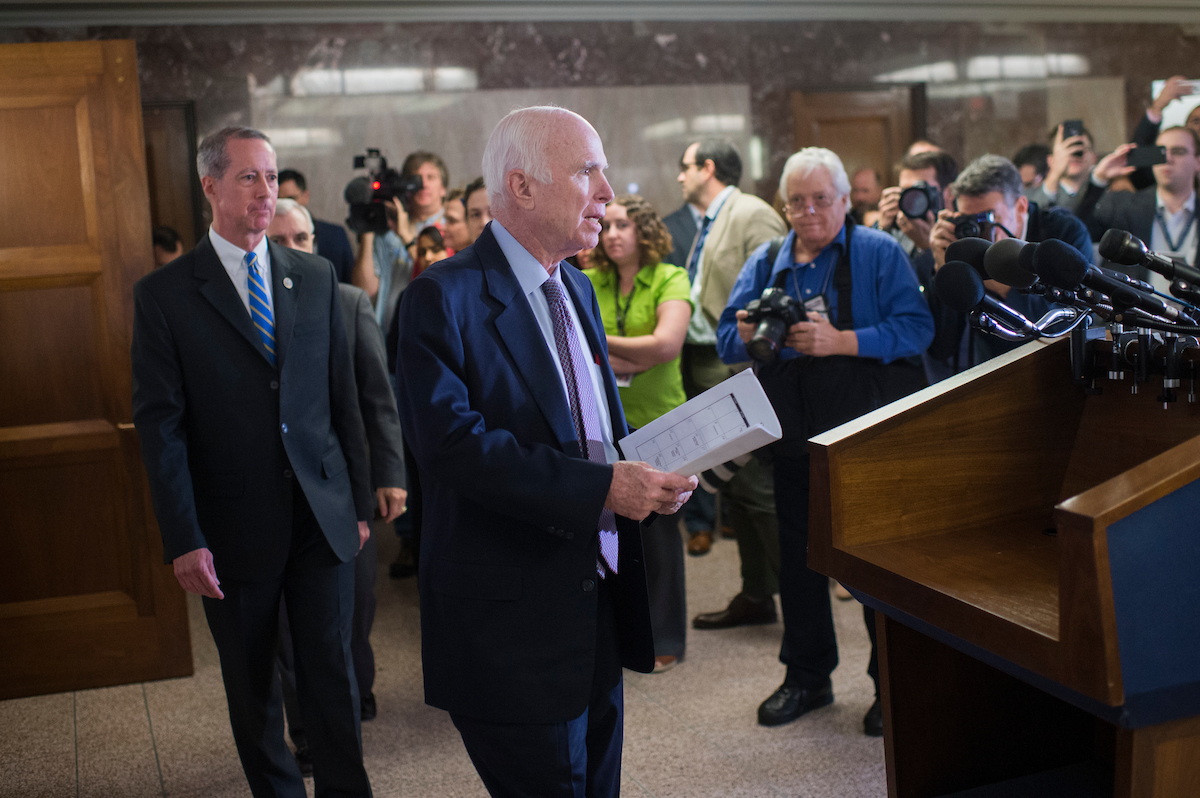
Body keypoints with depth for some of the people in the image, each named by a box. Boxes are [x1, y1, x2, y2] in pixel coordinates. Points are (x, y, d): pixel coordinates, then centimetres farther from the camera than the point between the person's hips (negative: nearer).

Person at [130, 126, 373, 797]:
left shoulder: (317, 277, 6)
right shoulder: (165, 294, -3)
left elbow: (343, 397, 9)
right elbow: (161, 424, -7)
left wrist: (361, 501, 8)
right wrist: (184, 539, -12)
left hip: (323, 518, 2)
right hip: (235, 529, -1)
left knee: (334, 678, 6)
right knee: (252, 689, 13)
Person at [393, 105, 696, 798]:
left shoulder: (577, 289, 13)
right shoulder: (444, 298, -15)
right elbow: (452, 440, -27)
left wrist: (652, 474, -3)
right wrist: (601, 486, -28)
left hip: (601, 603, 8)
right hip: (515, 620, -8)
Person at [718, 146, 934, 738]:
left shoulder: (879, 253, -1)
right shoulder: (765, 263, 12)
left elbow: (916, 328, -13)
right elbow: (727, 340, 8)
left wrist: (842, 341, -23)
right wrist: (748, 333, -15)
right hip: (795, 439, 5)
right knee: (799, 559, 12)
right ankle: (806, 676, 28)